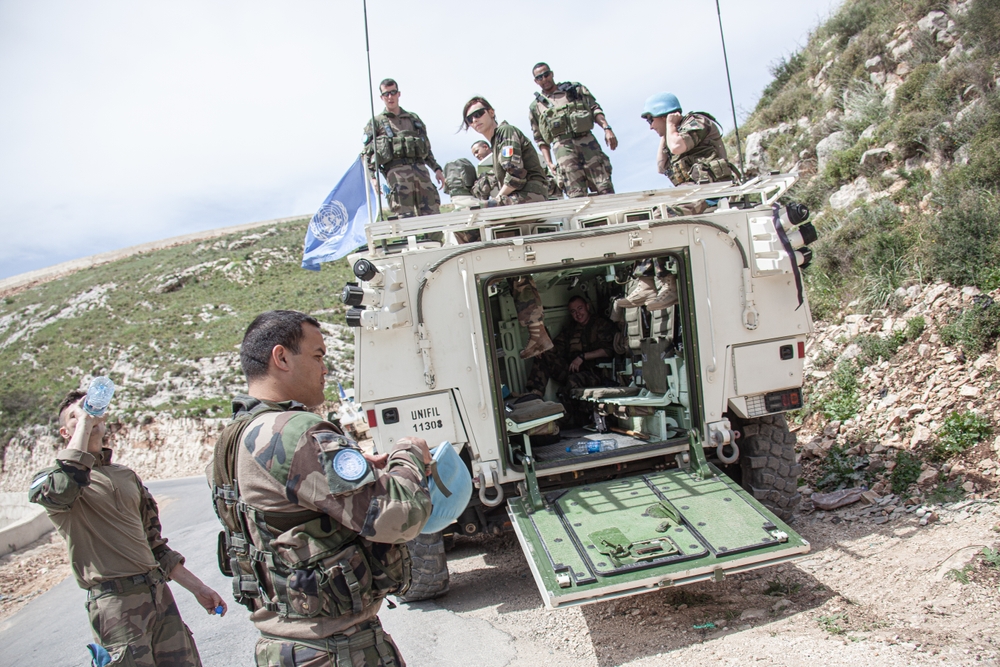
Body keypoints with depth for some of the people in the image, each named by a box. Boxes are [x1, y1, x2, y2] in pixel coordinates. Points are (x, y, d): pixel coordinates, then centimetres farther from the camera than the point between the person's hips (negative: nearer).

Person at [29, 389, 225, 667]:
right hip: (115, 603, -5)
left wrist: (196, 586, 17)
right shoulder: (51, 479, 1)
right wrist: (84, 424, -15)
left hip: (158, 592, 5)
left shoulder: (127, 475, 18)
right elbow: (63, 488, -27)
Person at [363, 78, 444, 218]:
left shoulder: (414, 118, 26)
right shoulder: (376, 122, 14)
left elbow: (427, 149, 27)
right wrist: (373, 177, -8)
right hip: (396, 170, -4)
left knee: (433, 214, -5)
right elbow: (367, 153, 6)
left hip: (420, 168, 4)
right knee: (406, 217, -13)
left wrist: (436, 168, 15)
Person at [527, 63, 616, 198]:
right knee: (577, 196, -11)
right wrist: (549, 162, 4)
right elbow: (540, 139, 15)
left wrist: (607, 128, -4)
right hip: (562, 148, -1)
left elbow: (595, 109, 13)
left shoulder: (576, 89, 19)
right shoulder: (535, 106, 18)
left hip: (587, 142, 1)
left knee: (605, 190, -8)